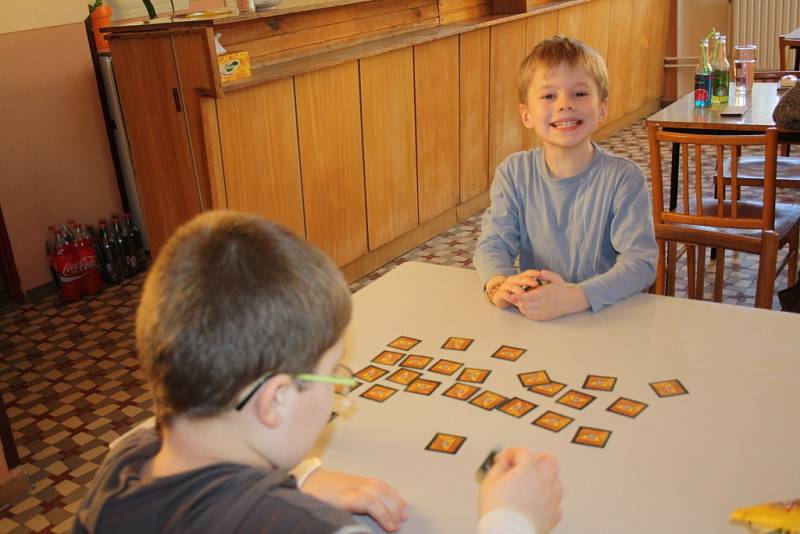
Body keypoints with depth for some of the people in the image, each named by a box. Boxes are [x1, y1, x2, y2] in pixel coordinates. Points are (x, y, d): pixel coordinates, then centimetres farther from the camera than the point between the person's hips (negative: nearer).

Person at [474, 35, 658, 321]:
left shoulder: (623, 178, -9)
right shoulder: (513, 173, 0)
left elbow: (641, 260, -15)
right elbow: (493, 243, -2)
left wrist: (576, 297, -32)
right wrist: (499, 285, -25)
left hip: (608, 317, 1)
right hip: (532, 319, 0)